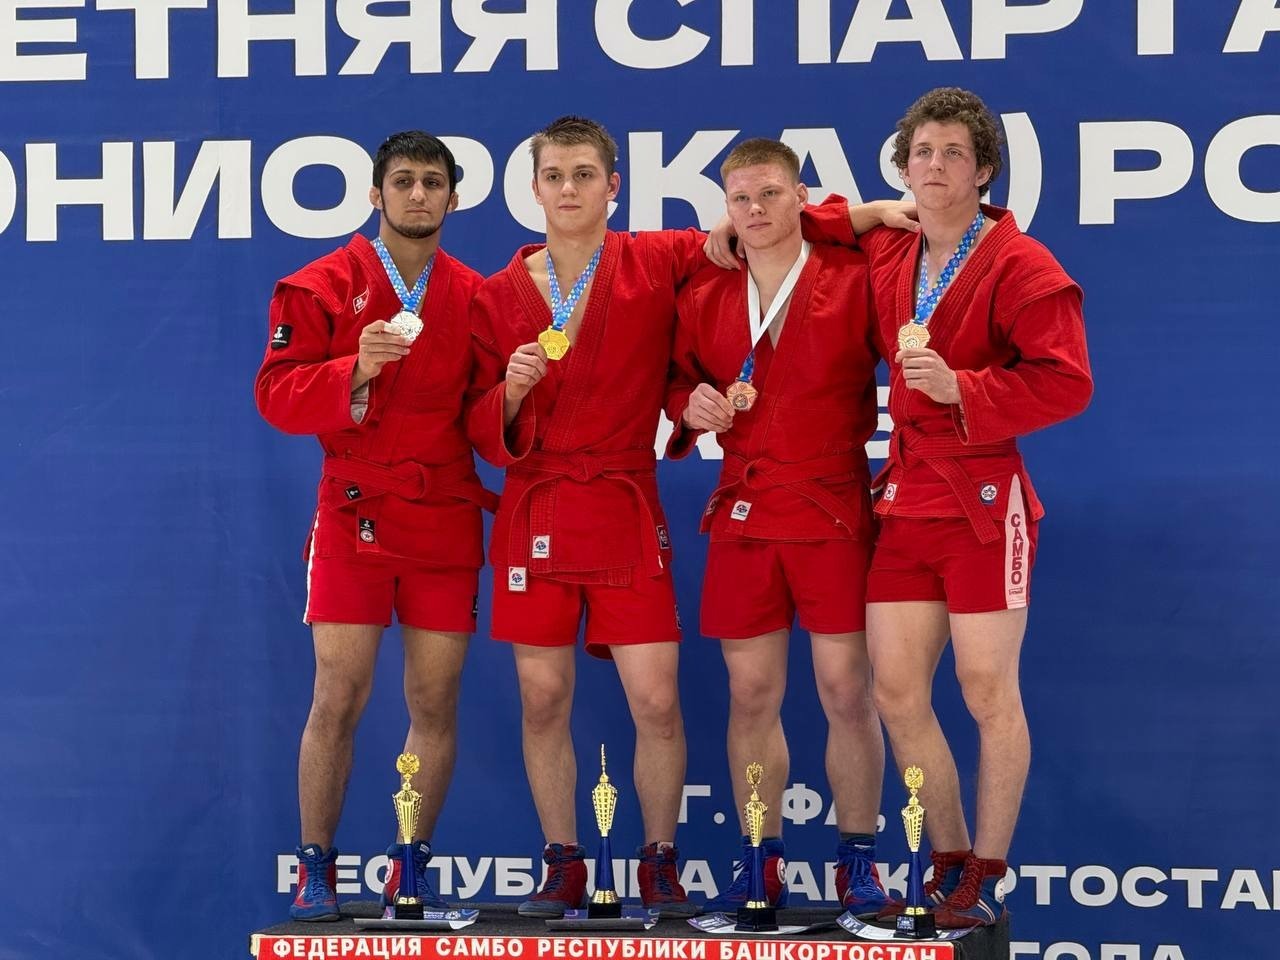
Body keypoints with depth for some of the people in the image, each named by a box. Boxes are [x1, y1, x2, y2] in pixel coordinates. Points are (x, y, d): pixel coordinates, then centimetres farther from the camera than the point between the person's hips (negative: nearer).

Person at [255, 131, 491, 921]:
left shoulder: (477, 296, 9)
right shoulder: (323, 288, 1)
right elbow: (278, 395, -7)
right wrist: (355, 369, -21)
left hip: (447, 521, 3)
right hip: (355, 516, -2)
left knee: (436, 703, 4)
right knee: (339, 698, -6)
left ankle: (413, 872, 14)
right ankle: (316, 871, 3)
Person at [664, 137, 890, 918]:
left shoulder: (853, 280, -4)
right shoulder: (703, 297, 8)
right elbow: (679, 380, 19)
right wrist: (690, 405, -3)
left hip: (836, 514, -4)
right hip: (743, 515, 4)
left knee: (848, 692, -2)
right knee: (751, 694, 6)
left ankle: (859, 863, 10)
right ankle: (762, 865, 16)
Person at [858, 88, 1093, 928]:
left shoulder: (1019, 266, -8)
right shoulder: (885, 258, 9)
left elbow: (1066, 382, -15)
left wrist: (960, 387, -22)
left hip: (985, 496, -6)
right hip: (907, 496, 6)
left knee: (987, 687, -2)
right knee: (896, 690, 5)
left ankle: (988, 879, 7)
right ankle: (948, 861, 18)